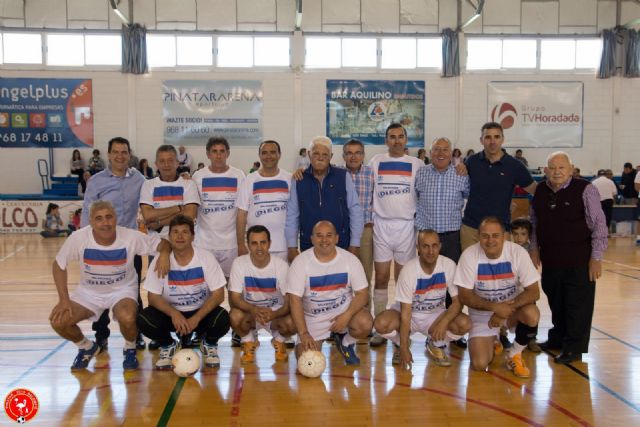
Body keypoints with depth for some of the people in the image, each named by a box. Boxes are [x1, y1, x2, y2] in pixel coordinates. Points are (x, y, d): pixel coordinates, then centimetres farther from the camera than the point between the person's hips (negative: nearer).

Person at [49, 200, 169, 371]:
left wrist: (164, 255, -35)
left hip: (122, 290, -2)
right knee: (58, 321, -17)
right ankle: (87, 348, 16)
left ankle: (130, 349, 4)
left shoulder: (131, 237, -22)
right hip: (88, 292, 3)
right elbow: (59, 265, -5)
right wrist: (64, 299, -11)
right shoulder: (78, 238, -20)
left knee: (127, 318, -34)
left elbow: (163, 244, -11)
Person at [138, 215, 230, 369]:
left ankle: (209, 344, 7)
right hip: (171, 313, 1)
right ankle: (167, 345, 7)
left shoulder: (206, 258, -13)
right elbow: (153, 297, -10)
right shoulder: (160, 261, -12)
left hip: (202, 311, -1)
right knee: (143, 320, -27)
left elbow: (218, 295, -13)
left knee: (223, 319, -32)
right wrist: (173, 313, -29)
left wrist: (196, 319, -25)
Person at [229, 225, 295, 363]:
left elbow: (290, 301, -16)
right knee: (236, 316, -33)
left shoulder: (281, 265, -16)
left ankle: (279, 341, 7)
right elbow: (234, 298, -16)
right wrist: (253, 309, -37)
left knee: (292, 322, -31)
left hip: (275, 312, 0)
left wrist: (274, 314, -38)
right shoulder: (239, 263, -15)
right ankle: (248, 343, 2)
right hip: (249, 312, 0)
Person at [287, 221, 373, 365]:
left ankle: (346, 343, 7)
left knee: (365, 324, -29)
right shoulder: (300, 262, -14)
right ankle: (317, 341, 22)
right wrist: (304, 334, -23)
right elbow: (295, 300, -16)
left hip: (344, 308, 0)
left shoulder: (350, 259, -10)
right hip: (313, 317, 0)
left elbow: (362, 293, -8)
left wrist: (347, 316, -24)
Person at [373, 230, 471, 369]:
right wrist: (404, 348, -26)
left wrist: (444, 322, -32)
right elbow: (406, 311, -23)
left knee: (465, 324, -27)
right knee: (381, 323, -31)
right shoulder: (409, 270, -24)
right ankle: (400, 344, 5)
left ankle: (435, 346, 5)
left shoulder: (449, 266, -18)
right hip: (410, 313, -2)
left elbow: (457, 301, -13)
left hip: (435, 314, 2)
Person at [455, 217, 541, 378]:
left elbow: (533, 292, -18)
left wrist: (506, 309, -30)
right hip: (482, 314, 0)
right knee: (479, 364, -16)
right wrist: (495, 307, -27)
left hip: (512, 307, 1)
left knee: (532, 314, -33)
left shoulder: (518, 252, -17)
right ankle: (493, 343, 22)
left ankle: (514, 355, -4)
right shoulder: (469, 255, -18)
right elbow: (465, 296, -14)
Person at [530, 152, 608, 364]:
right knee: (556, 303, 17)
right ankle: (558, 339, 34)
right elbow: (534, 223, 16)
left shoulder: (585, 190, -11)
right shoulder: (540, 191, 5)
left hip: (579, 261, -5)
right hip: (550, 259, 5)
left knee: (577, 304, 3)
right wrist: (534, 249, 11)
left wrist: (596, 257, -11)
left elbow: (599, 225, -9)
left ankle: (574, 347, 16)